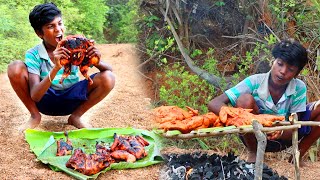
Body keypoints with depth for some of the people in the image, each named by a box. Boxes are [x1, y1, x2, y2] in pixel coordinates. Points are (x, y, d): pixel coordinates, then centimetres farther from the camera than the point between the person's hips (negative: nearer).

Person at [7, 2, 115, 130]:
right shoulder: (33, 55, -14)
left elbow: (109, 70, -10)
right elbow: (35, 96, -26)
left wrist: (97, 62, -35)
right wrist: (56, 69, -40)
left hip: (71, 101, 1)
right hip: (45, 102, -1)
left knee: (108, 78, -22)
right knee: (15, 68, -24)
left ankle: (76, 117, -2)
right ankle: (35, 116, -3)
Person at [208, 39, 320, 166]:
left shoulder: (299, 88, -16)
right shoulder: (255, 82, -22)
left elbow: (293, 129, -15)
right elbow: (214, 104, -29)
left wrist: (280, 133, -41)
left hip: (283, 136, 2)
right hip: (255, 137, -2)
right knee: (245, 100, -31)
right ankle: (253, 154, -8)